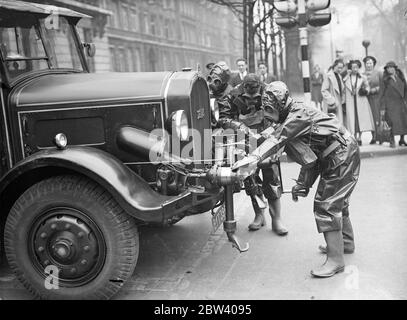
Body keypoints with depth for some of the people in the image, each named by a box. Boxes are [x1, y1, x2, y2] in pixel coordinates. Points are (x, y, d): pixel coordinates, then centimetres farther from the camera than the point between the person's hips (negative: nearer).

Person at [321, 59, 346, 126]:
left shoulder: (339, 76, 15)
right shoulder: (328, 76, -11)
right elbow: (324, 90, -14)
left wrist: (343, 100, 12)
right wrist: (331, 101, -17)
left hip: (339, 103, 8)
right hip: (331, 105, -8)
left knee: (340, 122, 6)